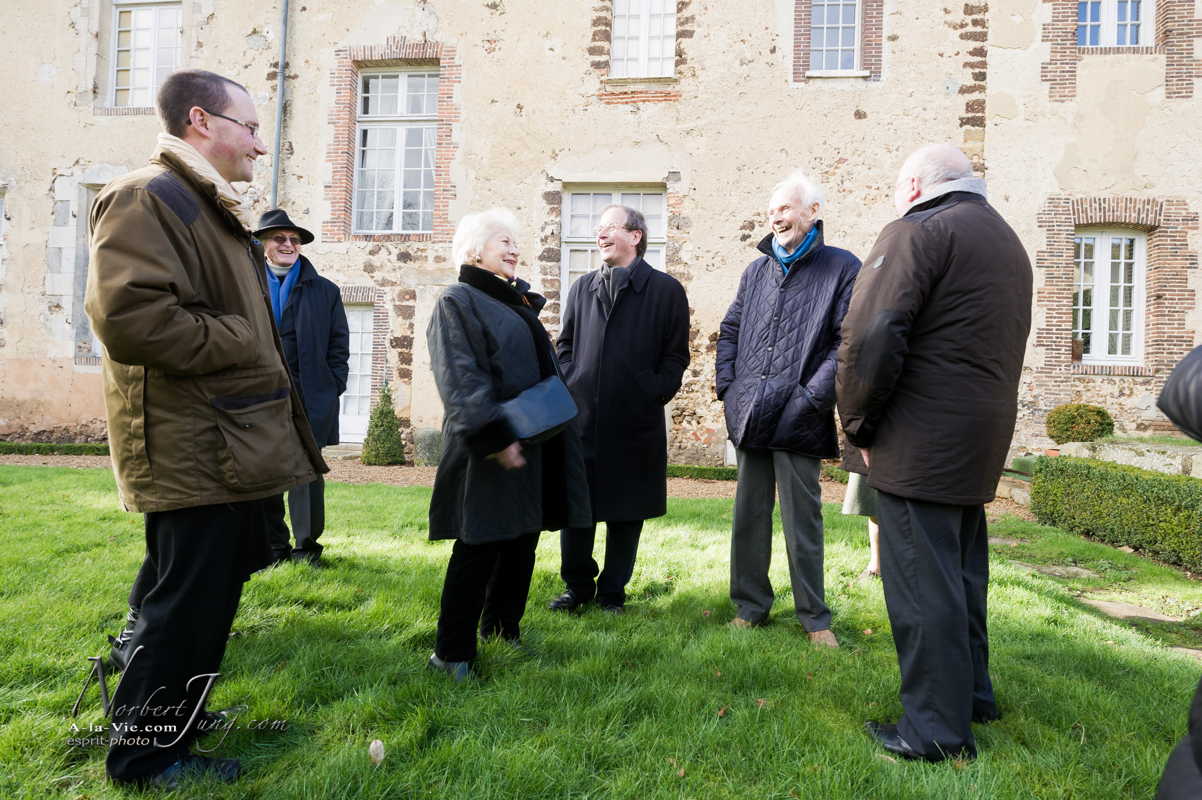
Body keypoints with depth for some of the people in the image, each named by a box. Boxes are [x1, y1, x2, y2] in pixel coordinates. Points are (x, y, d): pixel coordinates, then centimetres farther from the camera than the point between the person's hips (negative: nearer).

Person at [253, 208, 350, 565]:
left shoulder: (325, 291, 10)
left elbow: (339, 346, 8)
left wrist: (331, 390, 0)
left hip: (309, 399, -1)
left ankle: (306, 546, 13)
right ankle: (274, 546, 18)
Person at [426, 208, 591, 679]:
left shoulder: (519, 303, 20)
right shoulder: (458, 302, -5)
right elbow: (459, 378, -17)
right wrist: (495, 437, -23)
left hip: (533, 446, 8)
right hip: (490, 452, -8)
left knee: (522, 544, 13)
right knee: (479, 548, -4)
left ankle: (503, 631, 30)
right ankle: (453, 653, 10)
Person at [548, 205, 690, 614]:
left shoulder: (666, 289, 2)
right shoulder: (582, 287, 14)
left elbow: (675, 356, 1)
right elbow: (565, 345, 17)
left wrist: (652, 396, -7)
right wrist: (568, 388, 4)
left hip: (635, 423, -3)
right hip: (580, 417, 3)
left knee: (625, 512, 7)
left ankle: (613, 591, 23)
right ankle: (577, 586, 25)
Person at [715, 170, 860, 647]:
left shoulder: (842, 269, -1)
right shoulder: (756, 271, 15)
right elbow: (729, 331, 20)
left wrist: (814, 396, -14)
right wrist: (727, 386, 7)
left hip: (798, 419, -5)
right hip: (749, 414, 5)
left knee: (802, 519, 3)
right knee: (749, 514, 11)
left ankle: (814, 617, 19)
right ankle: (750, 606, 25)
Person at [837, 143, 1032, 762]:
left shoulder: (920, 229, -9)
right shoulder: (1009, 244, 21)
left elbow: (869, 336, -20)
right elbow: (999, 348, 21)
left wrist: (860, 427, -9)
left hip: (919, 446, -9)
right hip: (982, 445, 9)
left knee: (921, 583, -1)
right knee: (961, 575, 20)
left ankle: (938, 729, 8)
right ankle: (971, 694, 34)